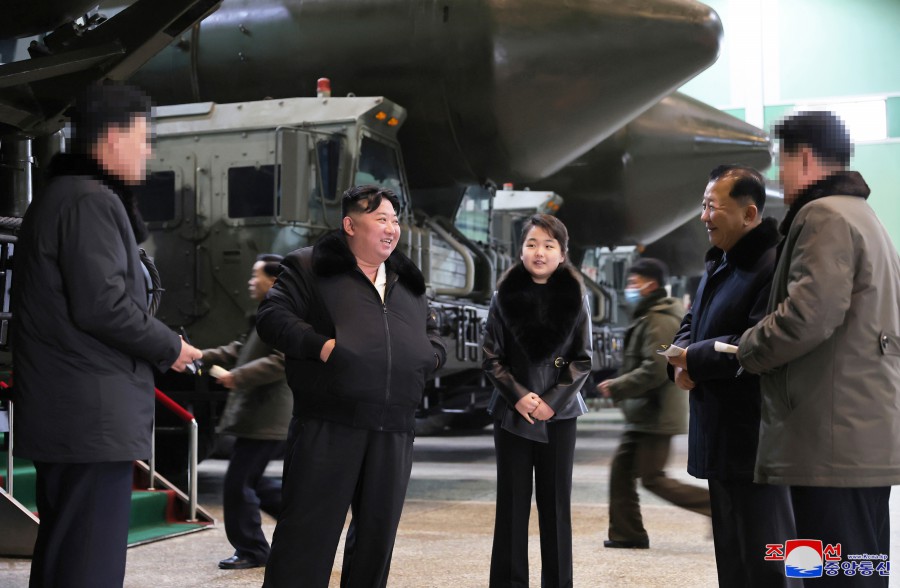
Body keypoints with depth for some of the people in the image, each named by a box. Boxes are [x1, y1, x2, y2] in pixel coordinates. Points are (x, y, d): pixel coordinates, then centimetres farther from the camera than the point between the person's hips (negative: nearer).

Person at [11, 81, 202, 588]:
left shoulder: (56, 197, 20)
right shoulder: (92, 202, -13)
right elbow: (103, 305, -22)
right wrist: (170, 347, -7)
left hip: (61, 414, 11)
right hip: (95, 418, -11)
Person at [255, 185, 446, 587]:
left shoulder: (408, 281, 21)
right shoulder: (310, 266, 3)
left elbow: (432, 336, 28)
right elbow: (272, 316, -5)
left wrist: (429, 356, 6)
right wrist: (320, 345, -17)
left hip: (394, 429, 6)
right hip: (327, 423, -5)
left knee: (378, 529, 11)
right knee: (309, 529, -4)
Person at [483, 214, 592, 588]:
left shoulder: (576, 298, 1)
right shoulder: (505, 296, 0)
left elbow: (583, 360, 1)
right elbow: (491, 358, 0)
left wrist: (551, 401, -10)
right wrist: (518, 397, -12)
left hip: (559, 414, 0)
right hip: (512, 414, 0)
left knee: (556, 504, 4)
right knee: (512, 503, 3)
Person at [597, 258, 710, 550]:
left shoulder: (660, 321, -18)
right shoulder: (647, 318, 16)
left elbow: (655, 370, -26)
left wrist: (616, 387, -19)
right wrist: (620, 386, 16)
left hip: (657, 415, -10)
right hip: (643, 414, 10)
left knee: (652, 478, -7)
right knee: (621, 469, 9)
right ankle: (626, 533, 14)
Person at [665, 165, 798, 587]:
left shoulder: (774, 265, -17)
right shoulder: (718, 265, 17)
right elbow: (690, 326, 20)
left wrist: (693, 360, -14)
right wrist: (681, 363, -3)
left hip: (754, 439, -10)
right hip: (720, 436, 10)